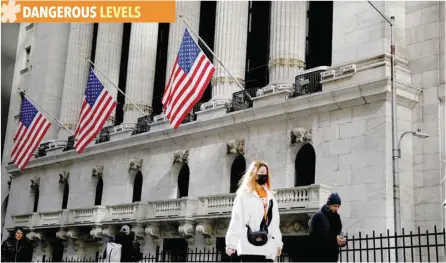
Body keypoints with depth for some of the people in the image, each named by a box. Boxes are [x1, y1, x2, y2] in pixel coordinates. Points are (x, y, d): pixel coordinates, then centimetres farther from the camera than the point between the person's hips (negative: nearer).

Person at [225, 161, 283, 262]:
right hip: (250, 248, -5)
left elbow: (275, 222, 15)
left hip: (268, 248, 5)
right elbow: (236, 220, -5)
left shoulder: (270, 197, 18)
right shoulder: (244, 195, 2)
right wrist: (231, 244, -12)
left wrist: (278, 243, 7)